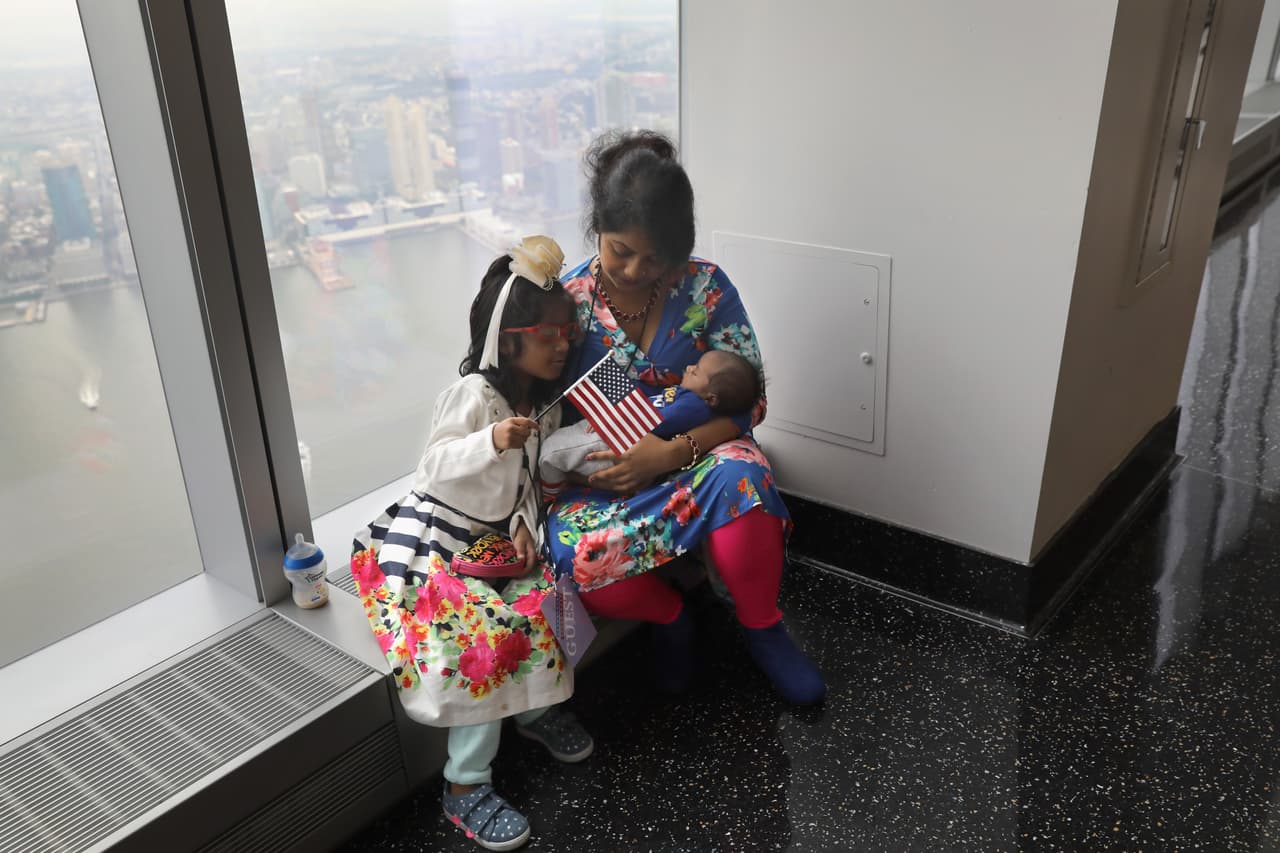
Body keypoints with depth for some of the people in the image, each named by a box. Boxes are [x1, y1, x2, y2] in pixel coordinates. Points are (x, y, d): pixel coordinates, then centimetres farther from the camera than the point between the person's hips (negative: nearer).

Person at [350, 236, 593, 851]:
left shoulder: (545, 400, 5)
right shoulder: (473, 392, -18)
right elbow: (436, 468, -21)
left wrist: (525, 524, -6)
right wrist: (492, 442, -37)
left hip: (494, 538, 7)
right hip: (434, 537, -7)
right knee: (483, 631, -23)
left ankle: (531, 707, 15)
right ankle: (466, 784, -11)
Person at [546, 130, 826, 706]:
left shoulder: (706, 287, -7)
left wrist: (673, 452, -23)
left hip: (698, 454, 0)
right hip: (603, 474, 1)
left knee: (739, 478, -38)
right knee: (575, 554, -33)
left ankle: (763, 631, -9)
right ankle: (670, 616, 2)